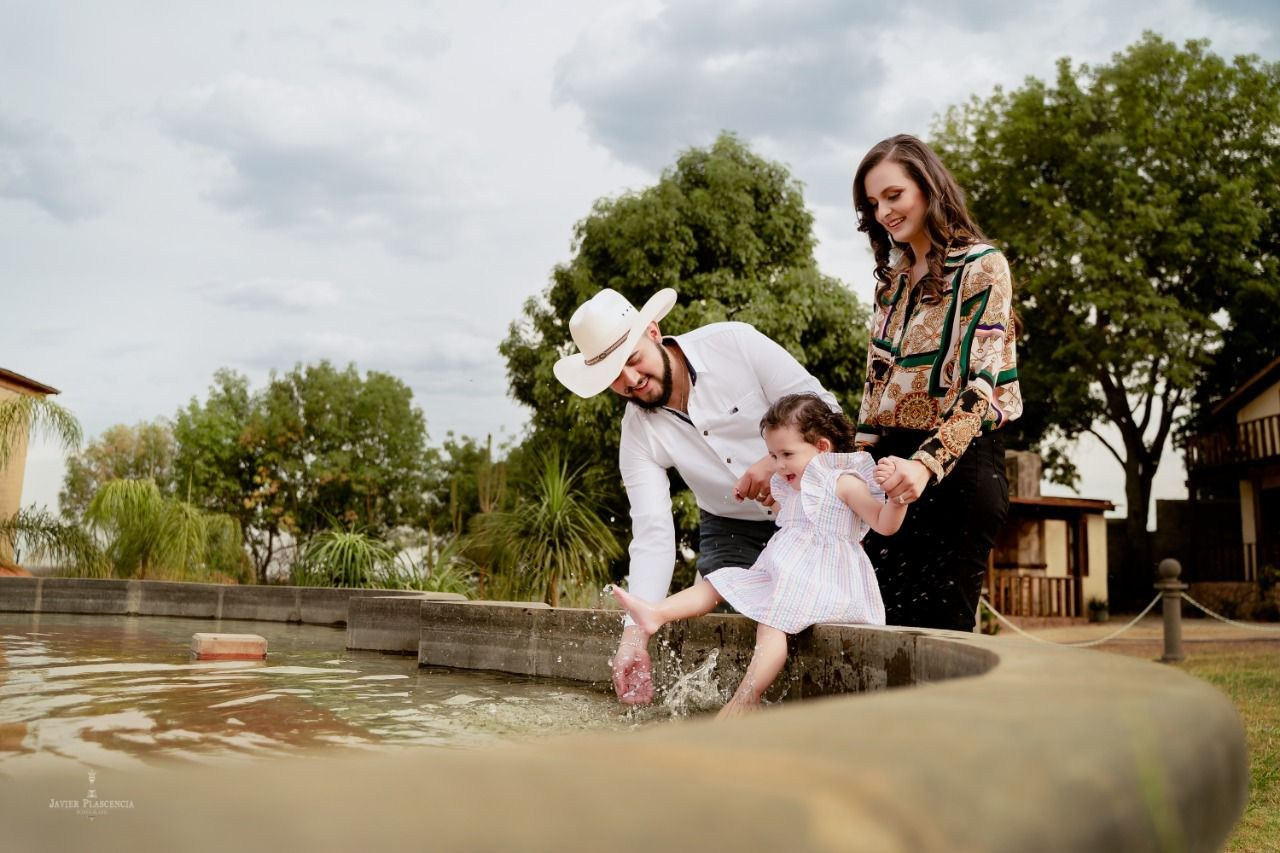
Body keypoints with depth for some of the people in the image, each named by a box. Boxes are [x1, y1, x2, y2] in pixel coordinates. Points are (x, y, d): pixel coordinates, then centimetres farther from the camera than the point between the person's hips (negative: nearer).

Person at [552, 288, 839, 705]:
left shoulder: (734, 343, -19)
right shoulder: (638, 433, -12)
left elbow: (822, 405, -15)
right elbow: (652, 536, -18)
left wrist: (775, 461, -32)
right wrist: (635, 632, -28)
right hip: (731, 530, 2)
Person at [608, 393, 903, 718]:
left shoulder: (844, 482, -6)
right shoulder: (792, 489, 20)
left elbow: (884, 524, -13)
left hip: (820, 579, -9)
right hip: (781, 576, 9)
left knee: (771, 624, -28)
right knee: (723, 581, 4)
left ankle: (746, 698, -34)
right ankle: (657, 613, -5)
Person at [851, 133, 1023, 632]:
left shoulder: (981, 266, -6)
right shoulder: (892, 277, 15)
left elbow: (982, 384, -17)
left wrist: (927, 462, -29)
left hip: (956, 462, -6)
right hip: (890, 461, 6)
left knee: (940, 629, -3)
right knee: (880, 623, 6)